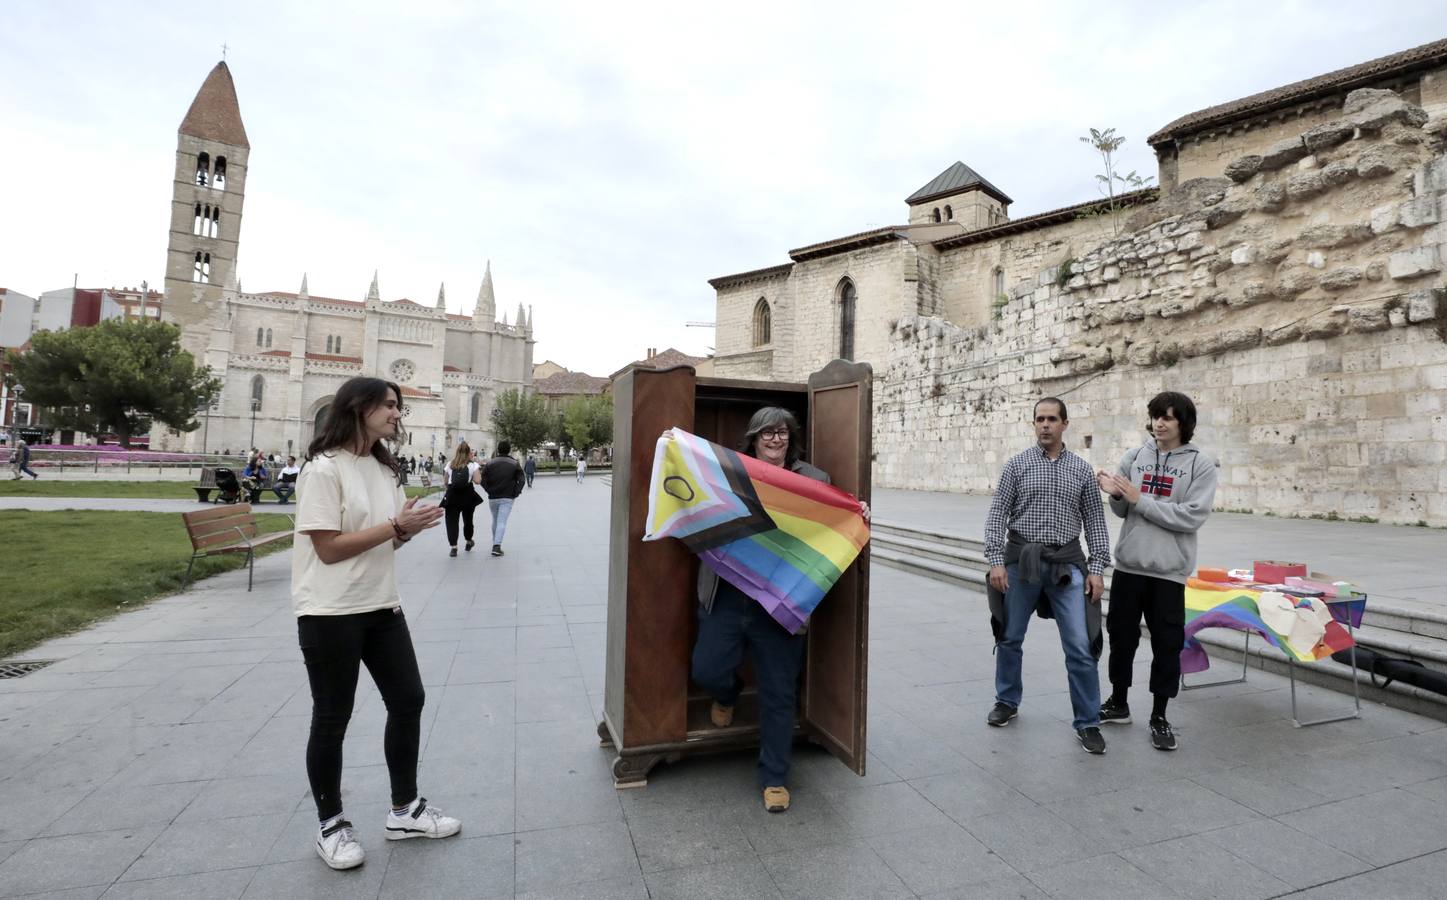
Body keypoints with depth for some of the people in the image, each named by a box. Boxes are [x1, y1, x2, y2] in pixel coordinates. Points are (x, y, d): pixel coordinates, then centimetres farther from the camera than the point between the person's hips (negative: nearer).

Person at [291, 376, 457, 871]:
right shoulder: (323, 468, -14)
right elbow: (329, 548, -19)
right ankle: (330, 825, 29)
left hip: (381, 607, 8)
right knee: (332, 719, 8)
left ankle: (404, 810, 28)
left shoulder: (383, 467, 10)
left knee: (409, 700, 11)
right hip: (331, 613, -7)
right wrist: (397, 525, -21)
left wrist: (412, 528, -7)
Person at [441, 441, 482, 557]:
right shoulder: (473, 465, 0)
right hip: (467, 495, 0)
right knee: (468, 519, 17)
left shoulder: (450, 465, 8)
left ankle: (453, 547, -9)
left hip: (452, 496, 0)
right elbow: (477, 480, -8)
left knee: (452, 520, 0)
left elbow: (445, 482, 9)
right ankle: (468, 541, 36)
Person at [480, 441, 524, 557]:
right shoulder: (515, 464, -1)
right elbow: (521, 480, -9)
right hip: (507, 498, -2)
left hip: (492, 498, 2)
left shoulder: (489, 463, 3)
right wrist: (515, 493, -2)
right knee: (502, 522, -6)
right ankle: (497, 546, -18)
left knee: (495, 521, 19)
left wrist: (490, 491, 3)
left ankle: (495, 544, 29)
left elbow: (483, 481, -5)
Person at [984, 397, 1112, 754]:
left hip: (1066, 564, 1)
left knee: (1081, 647, -2)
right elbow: (997, 515, -2)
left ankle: (1087, 722, 15)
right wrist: (996, 560, -10)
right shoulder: (1017, 464, 0)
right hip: (1021, 560, 0)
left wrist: (1097, 567, -2)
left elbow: (1095, 522, 7)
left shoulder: (1082, 469, 5)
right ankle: (1007, 701, 32)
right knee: (1009, 638, 11)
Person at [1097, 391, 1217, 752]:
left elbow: (1192, 517, -14)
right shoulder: (1135, 456, 4)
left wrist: (1140, 499, -17)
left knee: (1166, 643, 6)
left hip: (1168, 568, -3)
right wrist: (1115, 494, -15)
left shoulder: (1201, 463, -4)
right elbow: (1122, 511, 6)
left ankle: (1159, 716, 22)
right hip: (1129, 562, 3)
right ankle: (1118, 703, 29)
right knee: (1121, 634, 13)